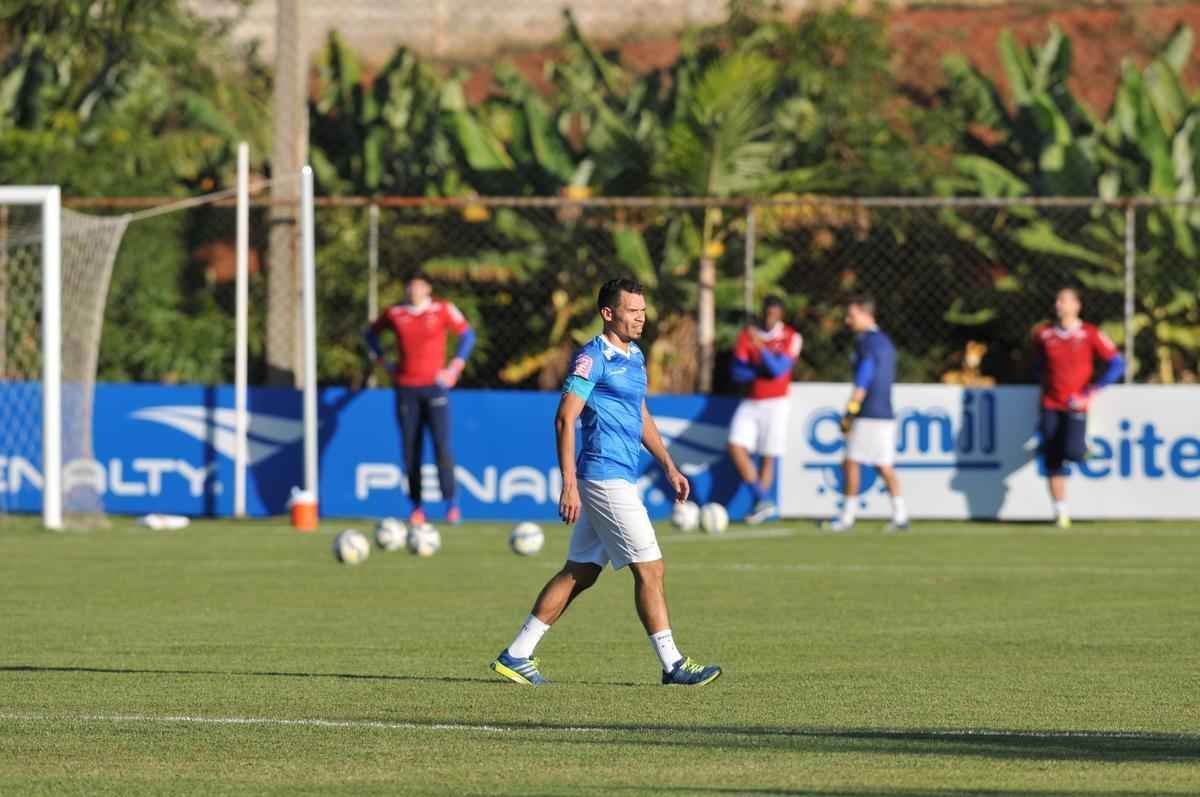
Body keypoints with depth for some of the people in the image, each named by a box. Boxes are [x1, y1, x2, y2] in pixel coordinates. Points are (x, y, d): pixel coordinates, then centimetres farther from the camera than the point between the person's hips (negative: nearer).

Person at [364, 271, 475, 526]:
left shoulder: (443, 310, 0)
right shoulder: (394, 313, 7)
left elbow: (467, 334, 6)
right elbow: (371, 333, 23)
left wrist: (455, 367, -2)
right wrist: (382, 361, 12)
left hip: (435, 384, -2)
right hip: (405, 387, 2)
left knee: (441, 445, -12)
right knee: (410, 449, 1)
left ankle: (451, 502, -8)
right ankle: (416, 505, 9)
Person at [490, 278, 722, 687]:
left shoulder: (634, 356, 17)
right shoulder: (593, 357, -11)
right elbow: (565, 419, -16)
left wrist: (669, 467, 23)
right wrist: (569, 485, -21)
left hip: (619, 480, 10)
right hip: (606, 479, -10)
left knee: (579, 573, 10)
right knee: (650, 570, -8)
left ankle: (516, 656, 13)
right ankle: (672, 664, -4)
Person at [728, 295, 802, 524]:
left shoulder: (791, 338, -4)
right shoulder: (747, 335, 4)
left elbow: (779, 370, -17)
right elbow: (736, 372, -1)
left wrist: (760, 346, -28)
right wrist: (760, 370, -16)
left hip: (775, 403, -3)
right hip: (750, 402, 3)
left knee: (768, 457, -1)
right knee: (736, 447, -12)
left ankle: (759, 505, 10)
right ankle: (763, 502, -7)